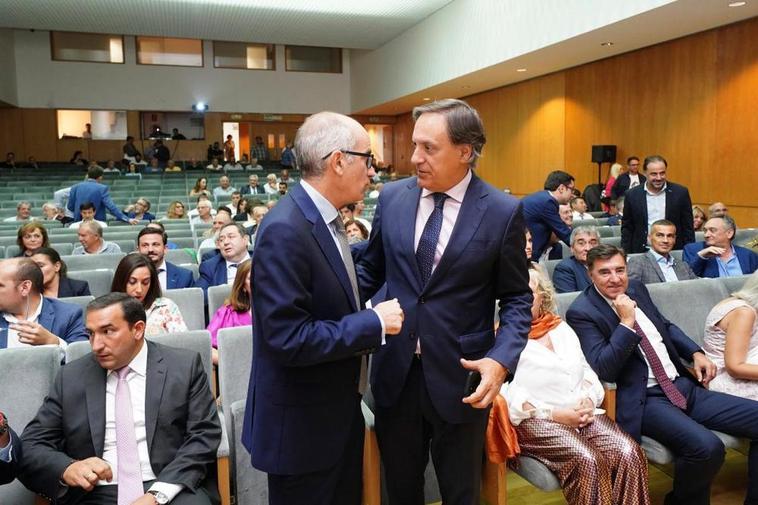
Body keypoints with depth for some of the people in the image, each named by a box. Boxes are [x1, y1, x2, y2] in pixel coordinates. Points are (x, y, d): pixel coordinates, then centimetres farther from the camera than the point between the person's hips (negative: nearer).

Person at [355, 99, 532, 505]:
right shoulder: (392, 197, -1)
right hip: (395, 372, 3)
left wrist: (501, 360, -17)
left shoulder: (503, 212, -9)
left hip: (461, 377, -2)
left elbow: (517, 298, -3)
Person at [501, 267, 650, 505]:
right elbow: (508, 395, -8)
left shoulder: (561, 327, 21)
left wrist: (589, 400, -4)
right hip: (536, 421, -5)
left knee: (628, 452, -22)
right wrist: (555, 414, -15)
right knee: (587, 460, -30)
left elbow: (586, 371, 18)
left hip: (583, 414, 5)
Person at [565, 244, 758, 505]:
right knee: (707, 447, -30)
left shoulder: (636, 289, 11)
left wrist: (696, 353, 10)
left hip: (685, 386, 8)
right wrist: (626, 322, -21)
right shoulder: (582, 312, -11)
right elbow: (604, 370, -18)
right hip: (644, 400, -8)